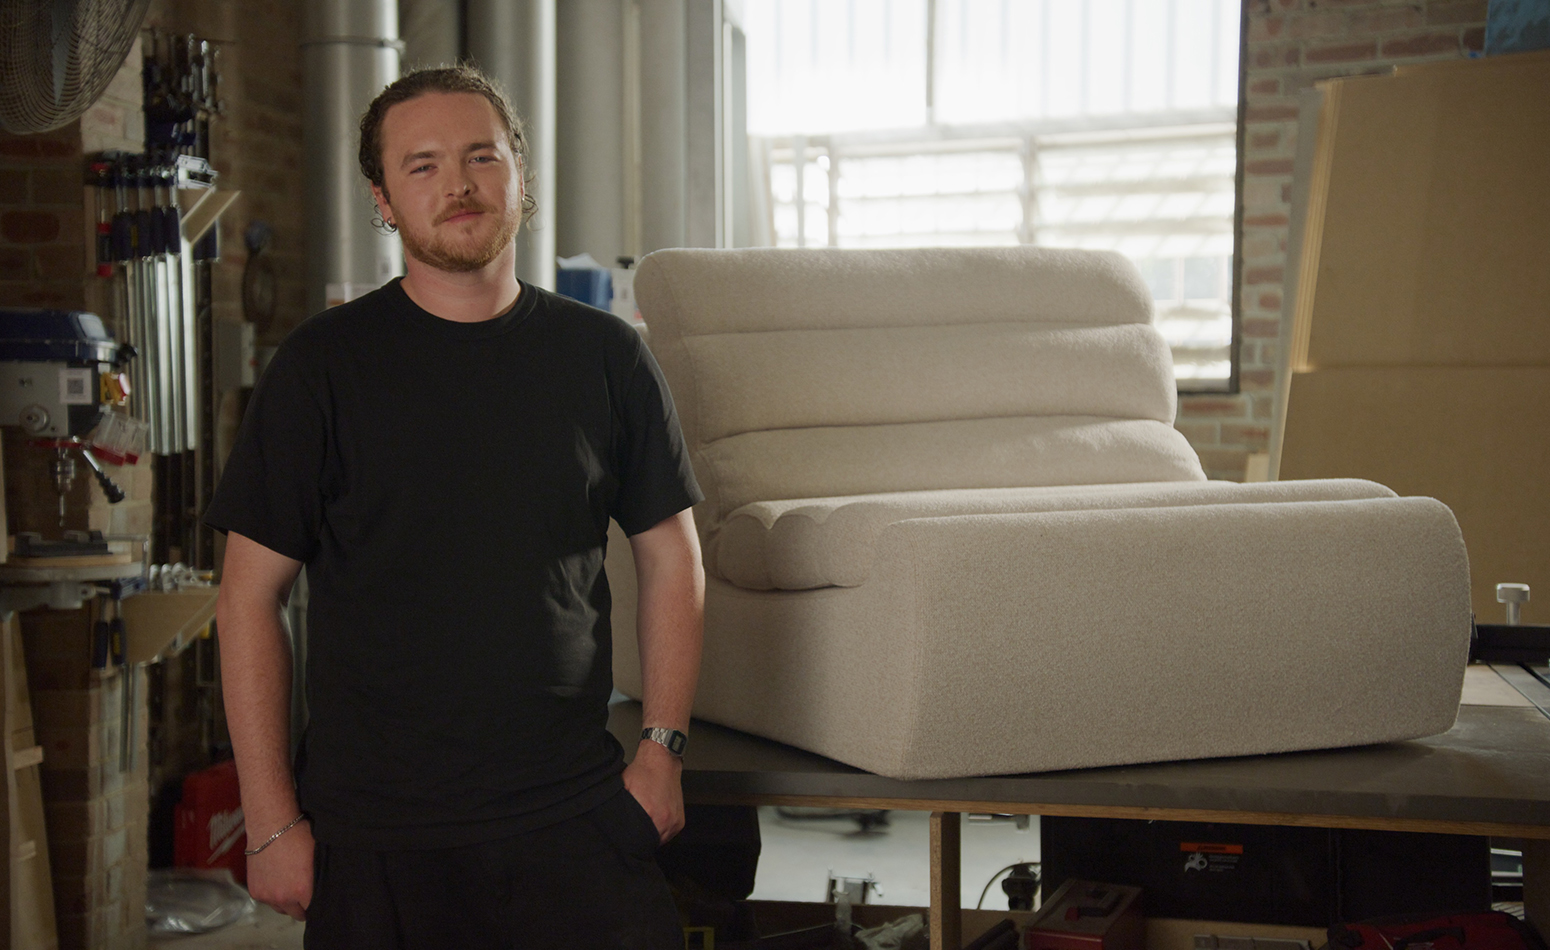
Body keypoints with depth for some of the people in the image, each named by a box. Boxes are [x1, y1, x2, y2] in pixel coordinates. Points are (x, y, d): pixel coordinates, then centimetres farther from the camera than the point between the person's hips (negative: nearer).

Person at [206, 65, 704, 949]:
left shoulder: (606, 355, 3)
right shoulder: (322, 365, -3)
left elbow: (671, 555, 10)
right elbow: (253, 593, -2)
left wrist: (663, 746, 2)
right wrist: (273, 821, -5)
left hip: (576, 811, 2)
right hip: (375, 828, -1)